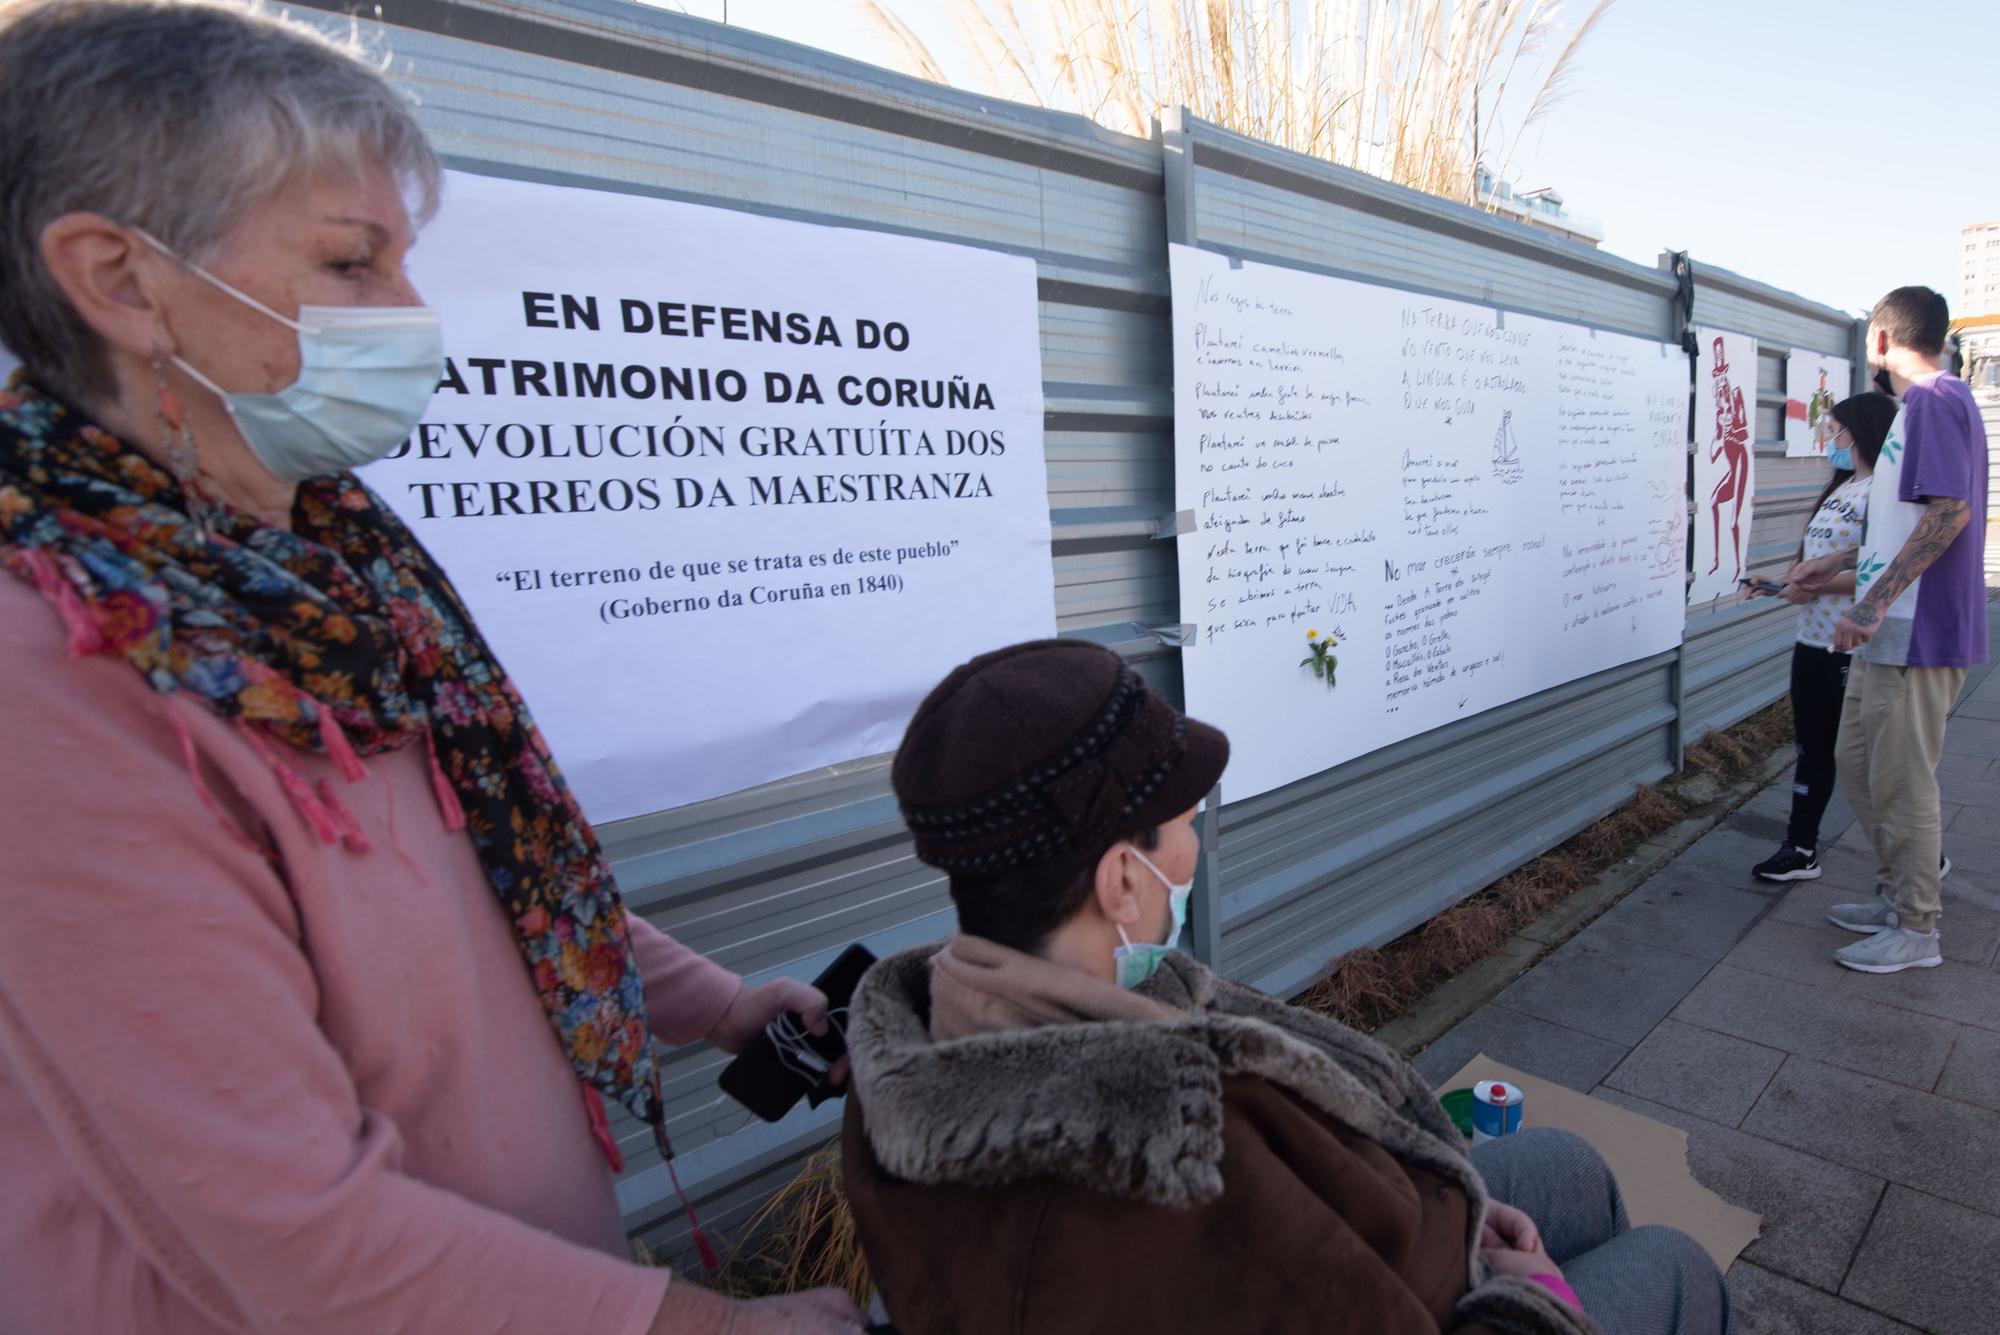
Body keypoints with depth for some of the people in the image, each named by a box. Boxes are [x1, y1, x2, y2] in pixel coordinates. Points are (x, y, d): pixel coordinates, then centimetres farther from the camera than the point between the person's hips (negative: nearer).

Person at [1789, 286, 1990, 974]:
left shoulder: (1934, 400, -14)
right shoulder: (1920, 404, 17)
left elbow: (1950, 511, -25)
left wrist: (1873, 604, -28)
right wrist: (1840, 562, 26)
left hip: (1918, 633, -10)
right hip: (1891, 632, 10)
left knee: (1901, 781, 0)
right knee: (1856, 761, 17)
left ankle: (1916, 931, 14)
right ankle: (1896, 896, 30)